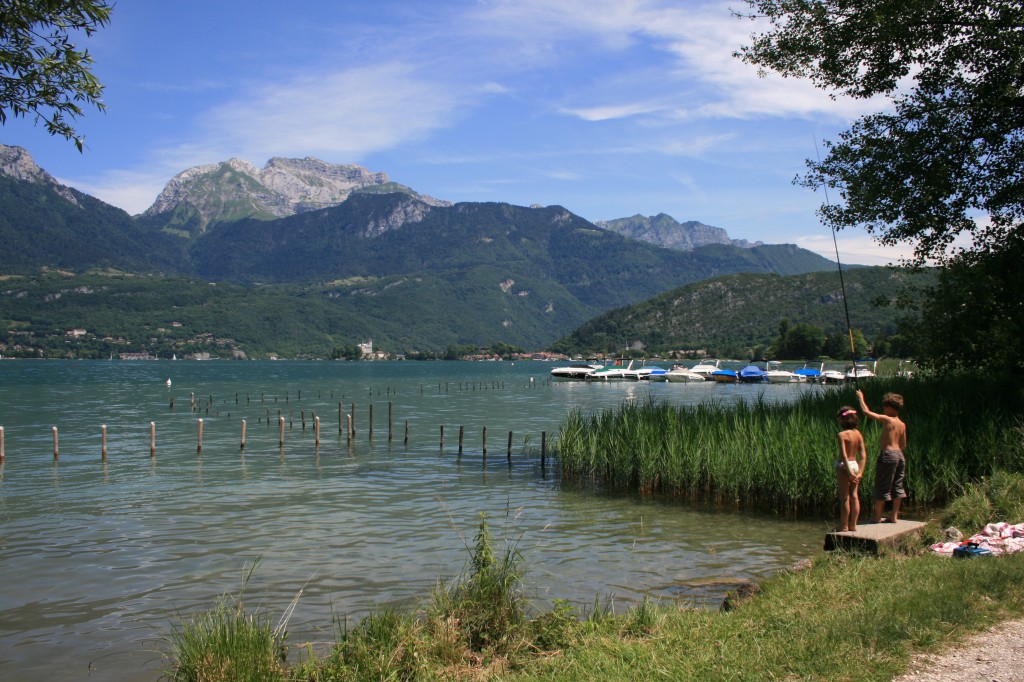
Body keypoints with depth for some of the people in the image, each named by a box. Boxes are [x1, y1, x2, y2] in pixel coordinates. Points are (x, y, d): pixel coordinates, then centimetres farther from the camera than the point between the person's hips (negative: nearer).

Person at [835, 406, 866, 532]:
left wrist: (849, 471, -20)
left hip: (844, 466, -6)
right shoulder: (858, 434, 4)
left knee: (844, 497, 0)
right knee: (854, 495, 11)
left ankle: (844, 526, 7)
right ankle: (853, 525, 17)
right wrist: (860, 472, 1)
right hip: (855, 465, 6)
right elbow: (863, 455, 1)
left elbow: (844, 455, -21)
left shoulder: (842, 435, -14)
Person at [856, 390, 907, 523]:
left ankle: (877, 516, 6)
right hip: (900, 455, 7)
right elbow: (903, 445, 14)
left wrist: (861, 398, 4)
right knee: (897, 486, 11)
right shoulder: (902, 424, 9)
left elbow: (866, 412, -10)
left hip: (888, 454, -7)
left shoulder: (886, 419, -12)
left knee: (882, 487, 0)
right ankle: (894, 516, 15)